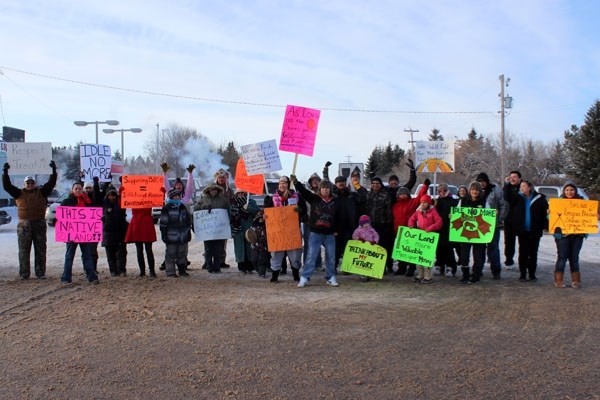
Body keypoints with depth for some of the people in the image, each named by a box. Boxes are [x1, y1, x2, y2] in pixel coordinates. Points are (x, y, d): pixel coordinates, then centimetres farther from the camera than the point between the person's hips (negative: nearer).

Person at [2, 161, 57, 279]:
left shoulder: (41, 192, 7)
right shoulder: (19, 193, 6)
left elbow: (51, 183, -2)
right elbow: (7, 186, -3)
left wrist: (53, 171, -12)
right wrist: (5, 172, -13)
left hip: (39, 224, 1)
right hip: (24, 224, 0)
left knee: (40, 250, 4)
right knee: (24, 250, 2)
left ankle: (41, 273, 9)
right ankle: (24, 274, 7)